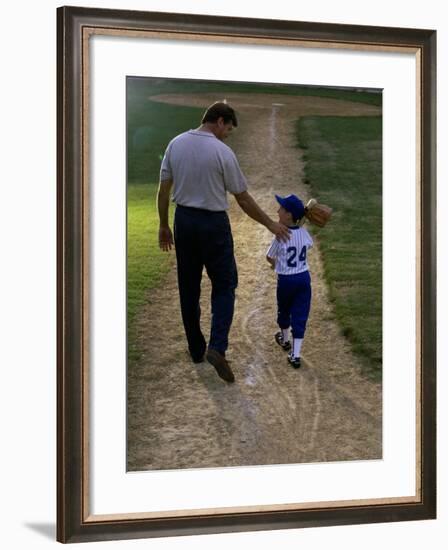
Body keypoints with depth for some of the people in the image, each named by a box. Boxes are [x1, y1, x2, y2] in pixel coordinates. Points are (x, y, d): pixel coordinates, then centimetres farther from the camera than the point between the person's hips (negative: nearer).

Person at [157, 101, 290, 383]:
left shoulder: (175, 144, 1)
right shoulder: (222, 152, -14)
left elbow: (164, 190, 4)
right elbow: (243, 199, -10)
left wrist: (164, 225, 13)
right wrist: (271, 224, 0)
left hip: (184, 221, 5)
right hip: (213, 224, -5)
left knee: (189, 288, 13)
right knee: (224, 286, 3)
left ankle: (196, 349, 19)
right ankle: (217, 347, -13)